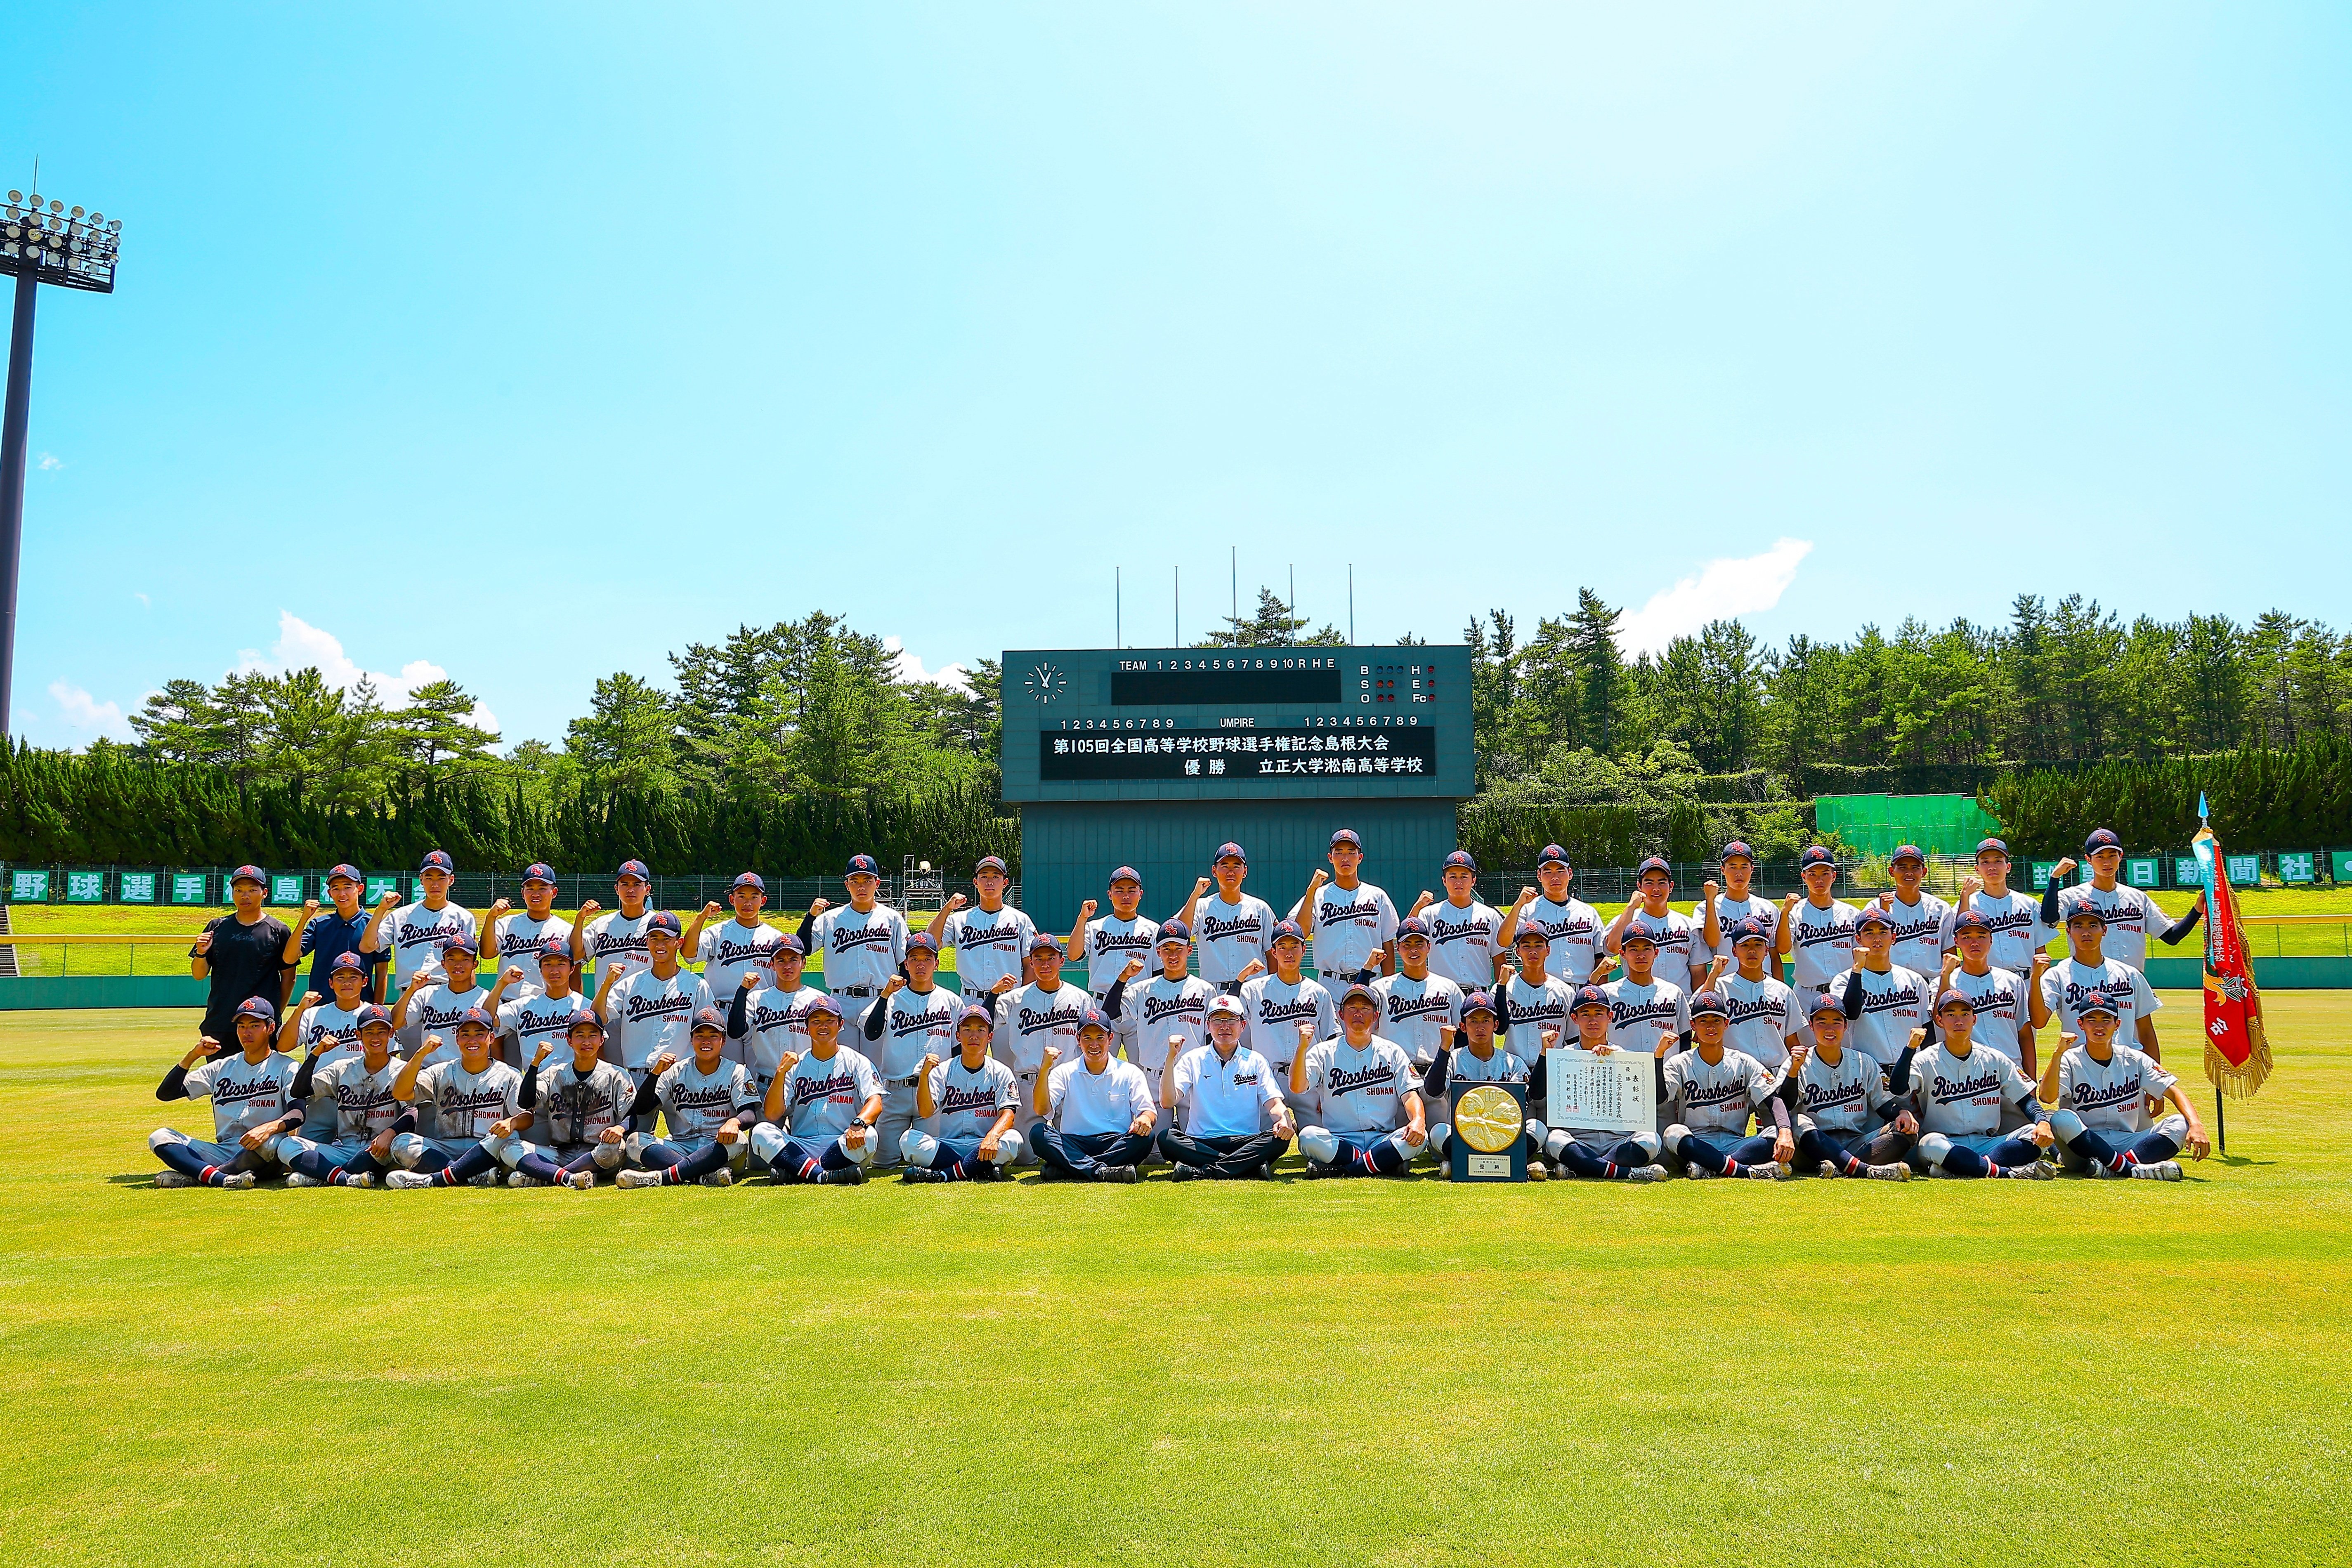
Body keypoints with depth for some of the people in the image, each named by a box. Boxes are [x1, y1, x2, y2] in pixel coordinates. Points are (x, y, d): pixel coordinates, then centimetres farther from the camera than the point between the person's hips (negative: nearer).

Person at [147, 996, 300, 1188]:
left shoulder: (286, 1067, 2)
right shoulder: (223, 1067, 16)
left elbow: (298, 1113, -13)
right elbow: (165, 1093, 11)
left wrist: (269, 1128, -34)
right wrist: (193, 1056, -2)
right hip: (223, 1151, 5)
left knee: (269, 1142, -39)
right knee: (160, 1137, -13)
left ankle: (197, 1177, -21)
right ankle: (224, 1179, -35)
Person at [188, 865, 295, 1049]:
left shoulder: (279, 931, 2)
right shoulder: (216, 927, 10)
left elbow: (289, 977, 5)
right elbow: (199, 975, 11)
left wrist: (275, 1016, 2)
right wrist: (201, 954, -9)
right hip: (218, 1027, 3)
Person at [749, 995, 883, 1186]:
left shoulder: (856, 1062, 7)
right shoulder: (794, 1066, 12)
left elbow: (875, 1102, -10)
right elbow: (771, 1115, 0)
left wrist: (858, 1124, -32)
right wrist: (781, 1073, -13)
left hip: (844, 1148, -1)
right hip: (801, 1147, 2)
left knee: (867, 1135, -33)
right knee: (761, 1132, -23)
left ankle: (792, 1173, -23)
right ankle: (823, 1175, -31)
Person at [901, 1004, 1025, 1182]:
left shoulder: (1001, 1072, 4)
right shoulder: (942, 1071, 5)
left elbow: (1008, 1114, -9)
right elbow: (926, 1112, -8)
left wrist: (993, 1137, -32)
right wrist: (925, 1075, -24)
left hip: (984, 1147, -1)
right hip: (947, 1146, 1)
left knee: (1013, 1140, -32)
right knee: (909, 1140, -26)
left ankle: (942, 1175, -27)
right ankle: (982, 1170, -24)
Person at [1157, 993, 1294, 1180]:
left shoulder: (1256, 1061, 13)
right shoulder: (1193, 1060, 10)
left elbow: (1274, 1103, 2)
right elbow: (1167, 1102, -2)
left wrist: (1284, 1121, -22)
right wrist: (1171, 1057, -10)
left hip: (1245, 1142, 1)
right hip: (1201, 1144, 0)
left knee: (1280, 1139, -29)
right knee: (1166, 1139, -30)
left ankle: (1201, 1173, -33)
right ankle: (1252, 1167, -32)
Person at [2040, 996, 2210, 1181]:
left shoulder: (2136, 1060, 8)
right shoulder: (2070, 1060, -2)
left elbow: (2173, 1092, 0)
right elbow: (2047, 1096, -19)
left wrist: (2196, 1125, -18)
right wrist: (2058, 1053, -28)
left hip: (2128, 1143, 3)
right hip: (2084, 1147, -3)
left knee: (2181, 1124, -18)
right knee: (2062, 1118, -33)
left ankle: (2112, 1167, -31)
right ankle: (2133, 1169, -31)